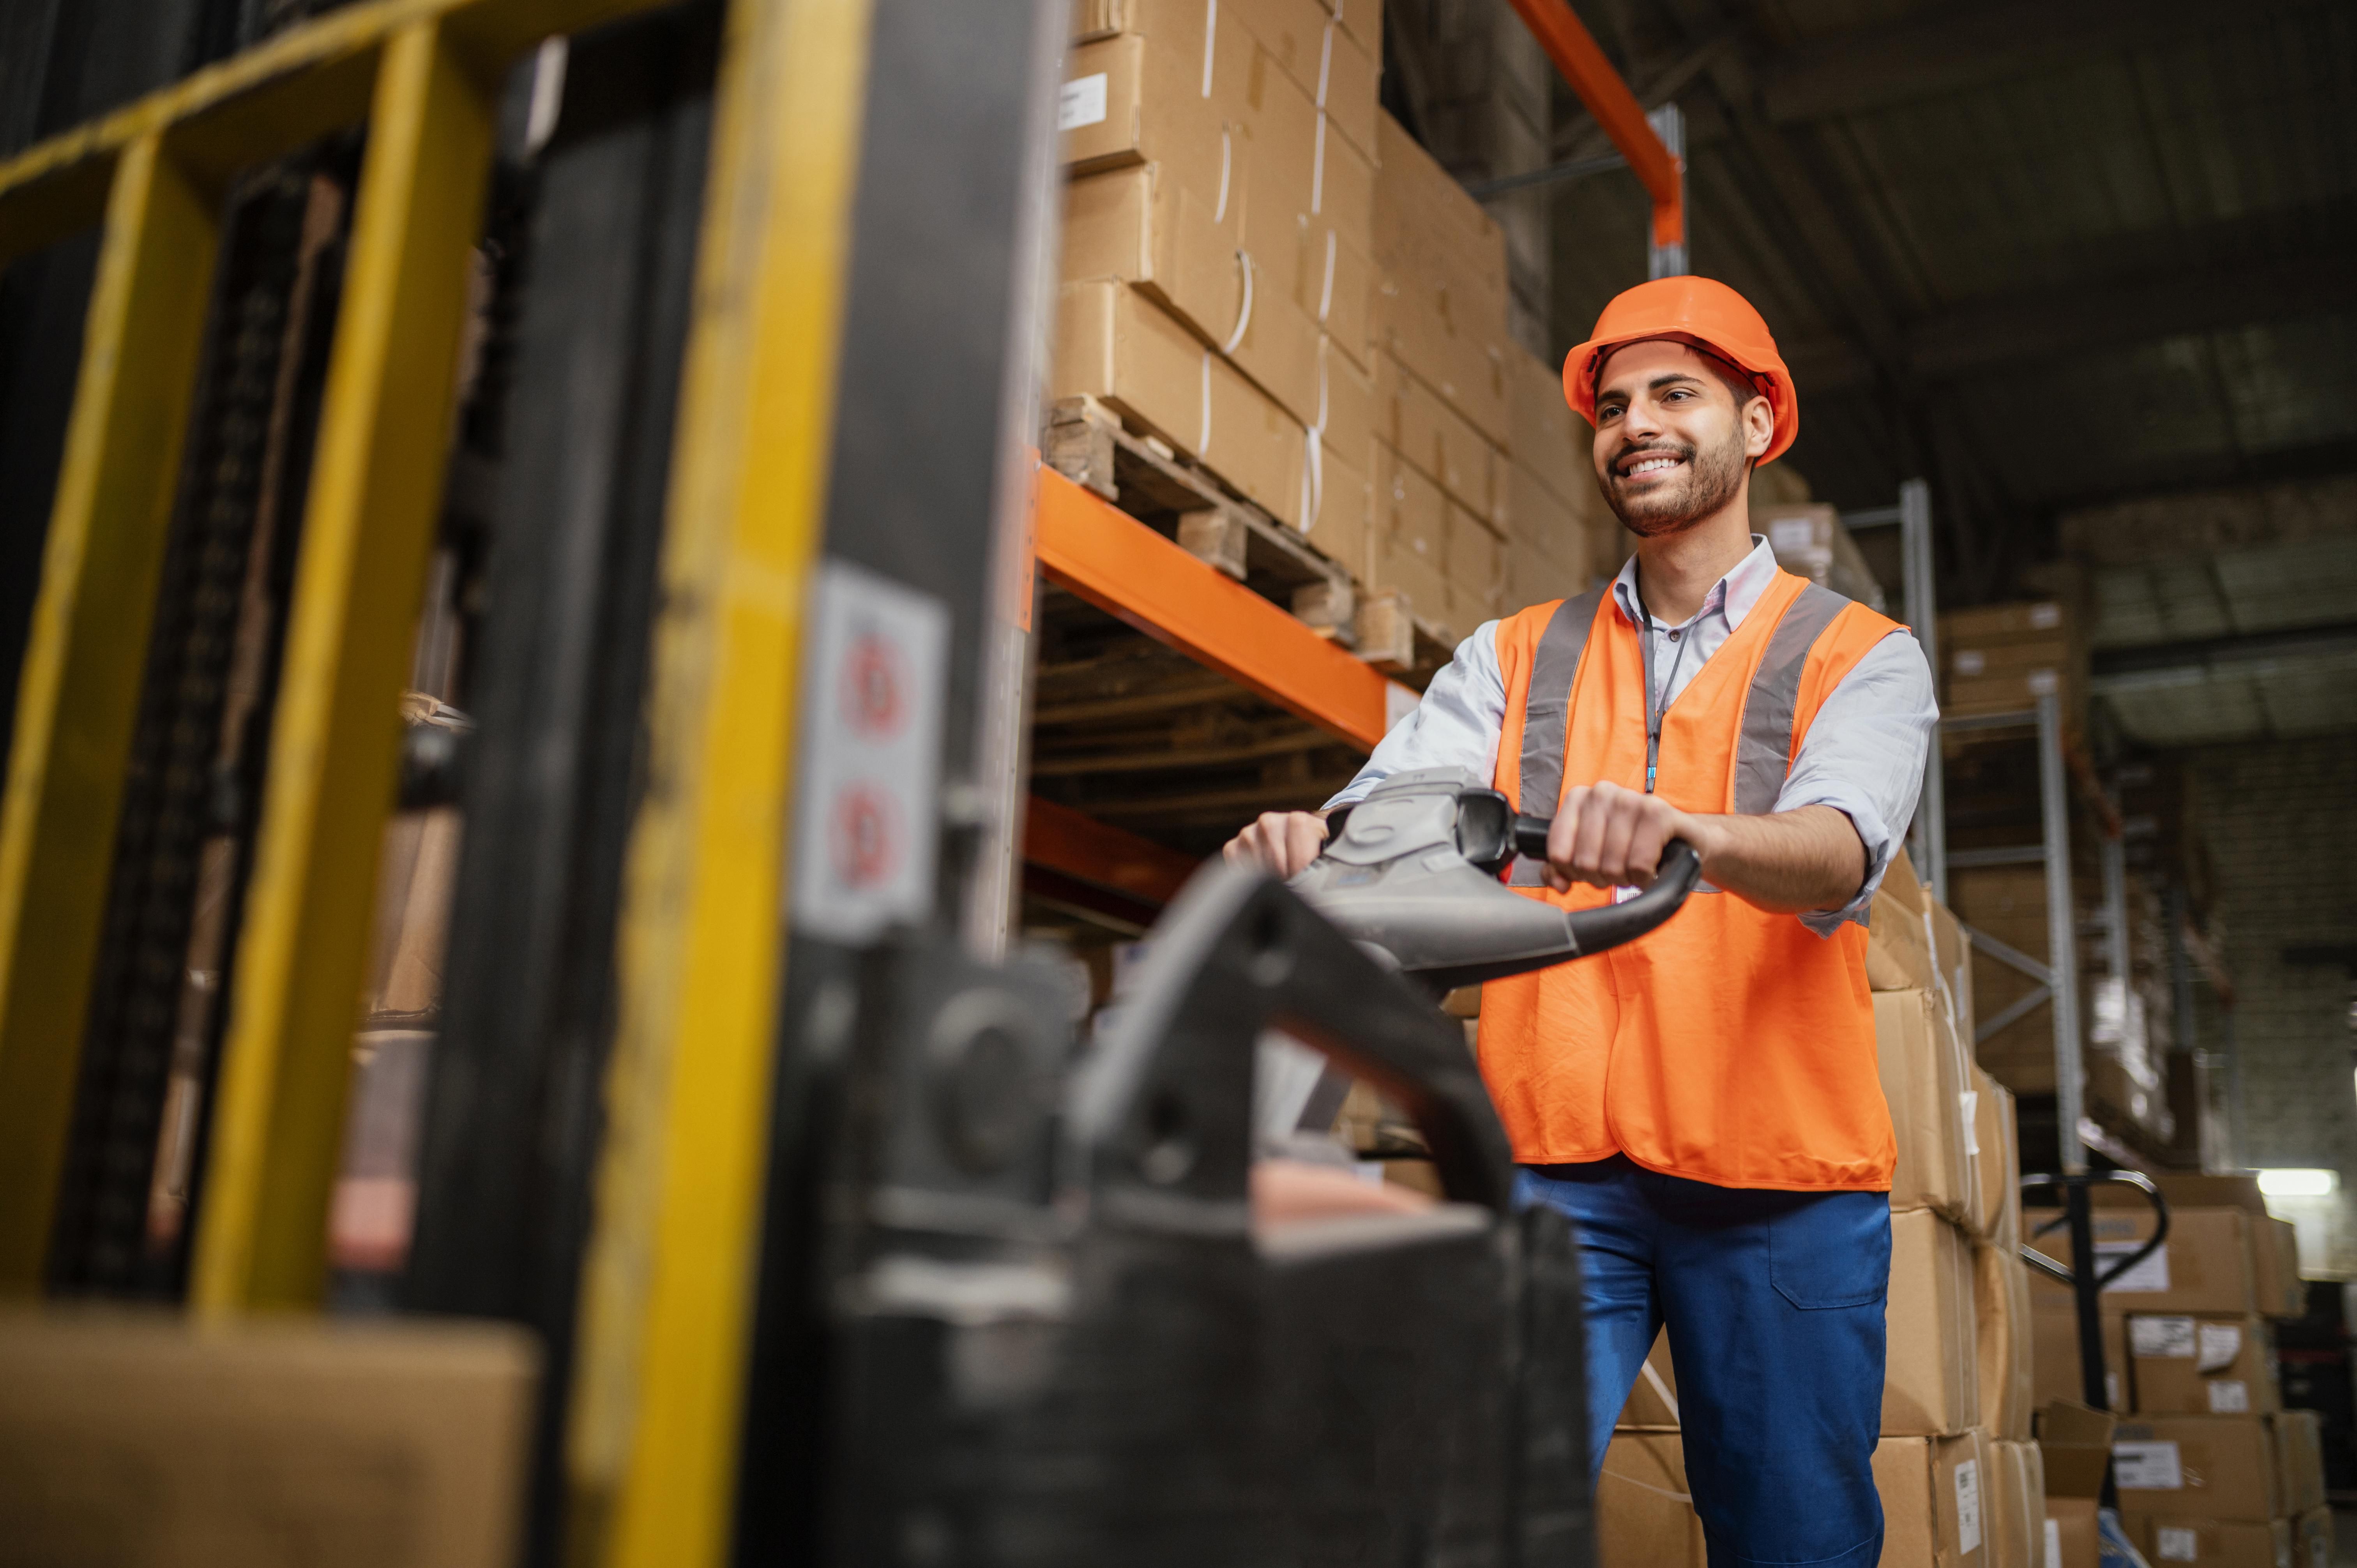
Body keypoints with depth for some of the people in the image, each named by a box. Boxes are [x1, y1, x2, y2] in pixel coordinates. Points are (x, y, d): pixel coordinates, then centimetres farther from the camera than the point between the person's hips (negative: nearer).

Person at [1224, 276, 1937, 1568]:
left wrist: (1684, 832, -37)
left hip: (1778, 1181, 0)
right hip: (1552, 1169, 1)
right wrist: (1313, 841, -27)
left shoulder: (1861, 660, 7)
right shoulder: (1515, 659, 14)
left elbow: (1842, 851, -14)